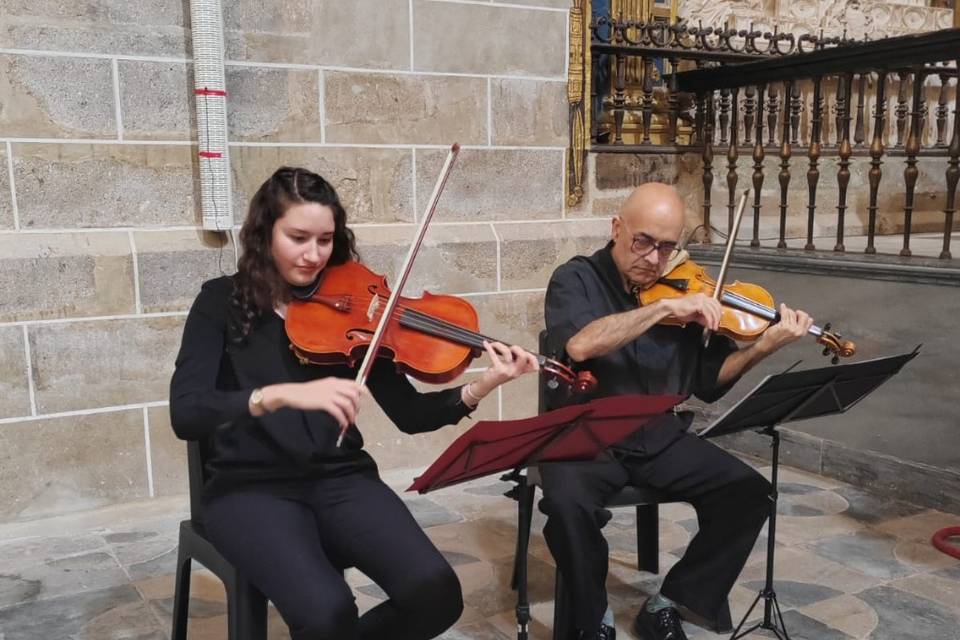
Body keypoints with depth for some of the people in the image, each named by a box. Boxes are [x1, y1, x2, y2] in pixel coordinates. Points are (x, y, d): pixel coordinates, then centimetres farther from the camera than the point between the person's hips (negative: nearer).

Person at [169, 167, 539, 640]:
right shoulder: (223, 302, 0)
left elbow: (408, 413, 1)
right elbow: (185, 414, -15)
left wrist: (481, 387, -16)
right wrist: (280, 394, -31)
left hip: (341, 479, 3)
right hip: (251, 488, -3)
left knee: (436, 595, -19)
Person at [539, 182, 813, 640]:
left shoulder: (685, 289, 6)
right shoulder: (576, 279, -5)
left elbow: (707, 383, 7)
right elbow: (580, 345, -28)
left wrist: (764, 347, -9)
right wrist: (665, 307, -30)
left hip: (662, 441, 4)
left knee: (750, 492, -13)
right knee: (568, 504, -33)